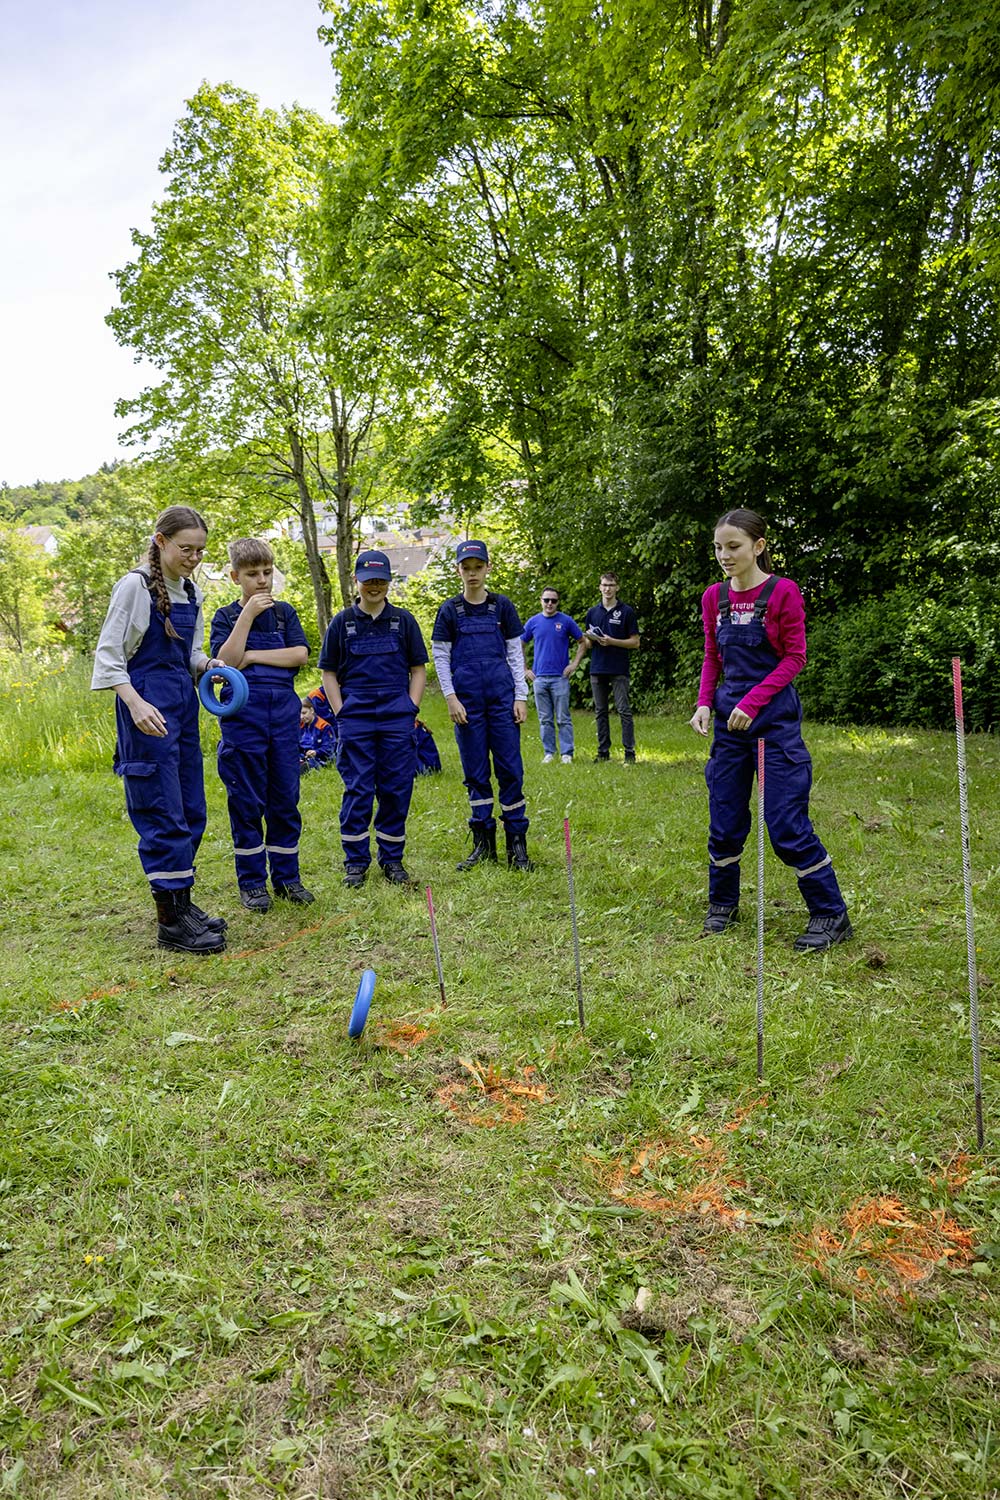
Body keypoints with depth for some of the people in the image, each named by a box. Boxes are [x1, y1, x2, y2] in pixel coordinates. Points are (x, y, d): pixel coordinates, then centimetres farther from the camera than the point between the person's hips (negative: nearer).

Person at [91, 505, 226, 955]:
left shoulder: (191, 592, 13)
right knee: (163, 812, -7)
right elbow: (108, 653, -11)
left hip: (183, 702, 8)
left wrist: (208, 666, -1)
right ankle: (170, 921, -1)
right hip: (148, 705, -8)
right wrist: (135, 703, -24)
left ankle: (181, 903, 23)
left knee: (191, 811, 11)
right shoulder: (135, 586, -9)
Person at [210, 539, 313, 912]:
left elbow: (300, 655, -3)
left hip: (284, 712, 3)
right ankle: (251, 882, 13)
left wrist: (253, 656, -9)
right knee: (247, 801, 2)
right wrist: (248, 615, -13)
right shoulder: (226, 616, 4)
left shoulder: (284, 612, 11)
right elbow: (225, 661, -12)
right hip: (243, 712, -2)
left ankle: (287, 877, 17)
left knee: (285, 799, 6)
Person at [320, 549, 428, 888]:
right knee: (357, 790, 0)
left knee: (396, 790, 3)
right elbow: (328, 673, 8)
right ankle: (356, 862, 11)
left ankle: (392, 859, 16)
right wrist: (341, 713, -2)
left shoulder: (404, 620, 8)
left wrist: (410, 709, 0)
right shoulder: (341, 623, 6)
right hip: (355, 718, -1)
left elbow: (418, 669, 11)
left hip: (397, 719, 1)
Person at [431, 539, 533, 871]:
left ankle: (517, 843, 6)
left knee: (510, 768, -2)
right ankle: (483, 843, 14)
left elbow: (515, 653, 6)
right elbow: (440, 657, 3)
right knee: (475, 771, 5)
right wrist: (451, 699, -6)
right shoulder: (450, 610, 4)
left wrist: (521, 697, -1)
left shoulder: (502, 606, 6)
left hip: (502, 695, 0)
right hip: (467, 699, 0)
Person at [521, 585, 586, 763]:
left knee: (563, 718, -1)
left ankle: (567, 754, 4)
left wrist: (574, 664, -3)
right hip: (539, 677, 2)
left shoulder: (566, 621, 0)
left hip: (560, 677, -2)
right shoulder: (533, 622, 6)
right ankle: (549, 753, 15)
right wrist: (525, 670, 7)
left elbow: (582, 642, 6)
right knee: (545, 719, 7)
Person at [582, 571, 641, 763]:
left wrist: (612, 641, -14)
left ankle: (629, 753, -3)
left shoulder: (627, 611, 0)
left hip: (619, 670, -4)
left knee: (624, 711, -5)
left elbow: (635, 642, -1)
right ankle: (603, 751, 15)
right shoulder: (592, 612, 12)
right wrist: (590, 639, -7)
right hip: (597, 670, 4)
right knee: (600, 712, 8)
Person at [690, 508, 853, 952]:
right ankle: (722, 903, 28)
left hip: (774, 716, -5)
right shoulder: (714, 597, 7)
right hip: (729, 720, 5)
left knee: (786, 823, -6)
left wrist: (752, 702, -17)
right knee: (724, 819, 9)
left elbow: (794, 657, -8)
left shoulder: (782, 592, -8)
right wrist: (705, 703, -3)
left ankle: (830, 915, 8)